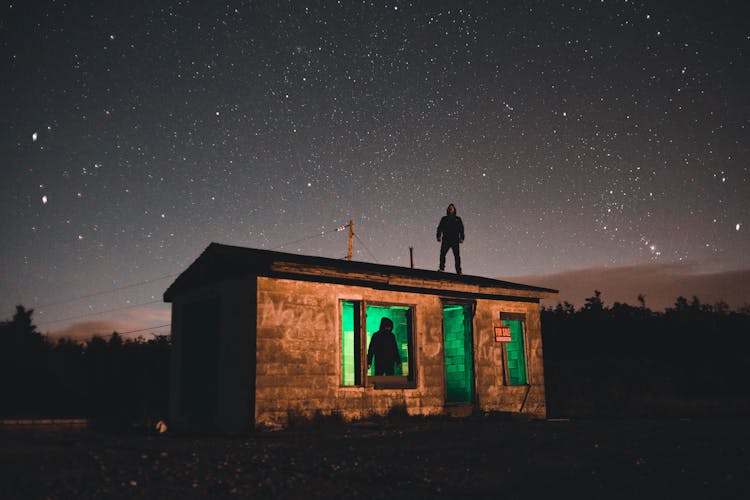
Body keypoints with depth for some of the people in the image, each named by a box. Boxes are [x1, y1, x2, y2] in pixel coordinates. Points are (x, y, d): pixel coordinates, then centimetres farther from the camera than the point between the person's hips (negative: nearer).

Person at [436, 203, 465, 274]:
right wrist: (439, 236, -4)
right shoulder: (444, 219, 17)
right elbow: (440, 228, 11)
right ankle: (441, 268, -10)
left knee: (457, 256, -6)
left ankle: (458, 270, -5)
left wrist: (462, 238, -1)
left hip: (455, 240, 0)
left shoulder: (458, 219, 16)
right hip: (446, 240, 1)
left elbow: (461, 229, 11)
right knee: (442, 254, -14)